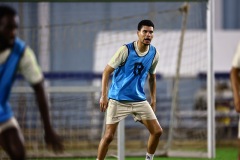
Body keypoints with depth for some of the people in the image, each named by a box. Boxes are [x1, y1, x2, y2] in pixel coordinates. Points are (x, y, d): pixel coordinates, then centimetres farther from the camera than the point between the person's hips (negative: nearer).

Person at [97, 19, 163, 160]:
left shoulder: (154, 54, 2)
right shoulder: (125, 50, -13)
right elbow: (107, 71, -9)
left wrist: (153, 99, 15)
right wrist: (104, 95, -16)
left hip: (139, 100, 5)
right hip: (118, 100, -4)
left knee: (157, 131, -2)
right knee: (108, 136, -10)